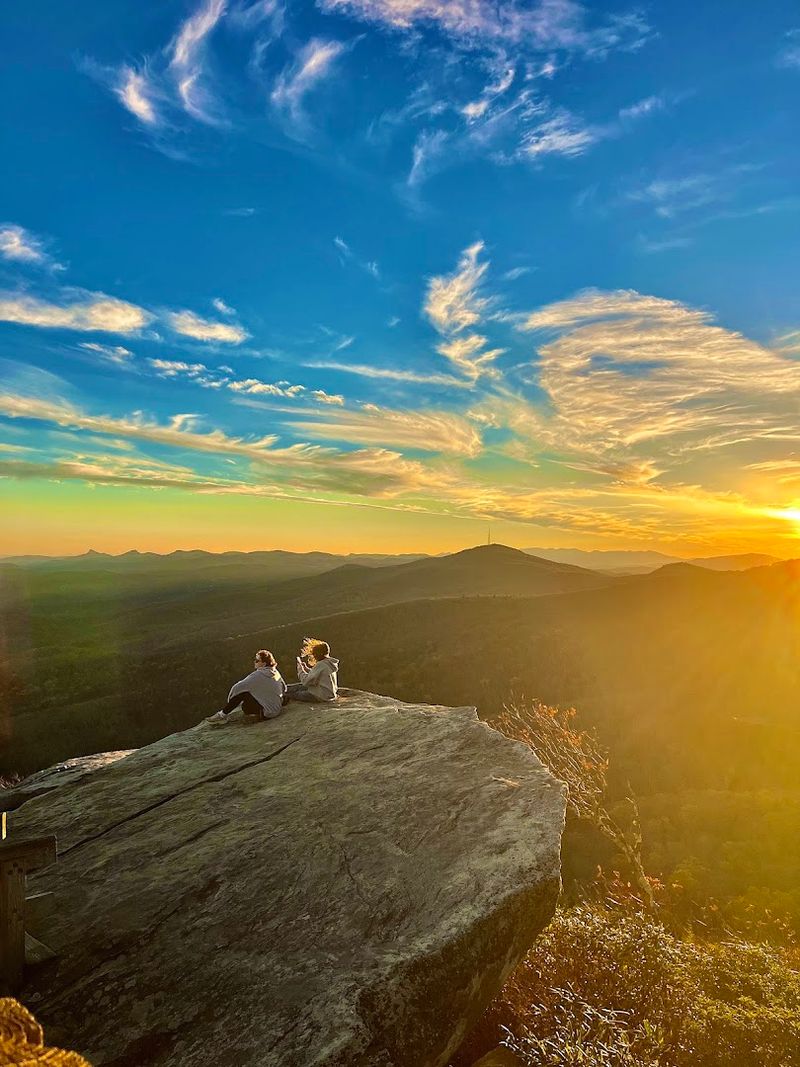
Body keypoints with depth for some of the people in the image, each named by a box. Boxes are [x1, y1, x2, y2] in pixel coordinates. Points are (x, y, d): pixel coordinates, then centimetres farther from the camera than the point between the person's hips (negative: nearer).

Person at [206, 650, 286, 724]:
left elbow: (237, 687, -13)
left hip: (270, 712, -8)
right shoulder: (275, 672, 3)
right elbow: (284, 688, 16)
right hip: (277, 709, 8)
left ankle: (223, 715, -2)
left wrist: (231, 698, 5)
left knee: (242, 692, -9)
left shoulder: (258, 675, -18)